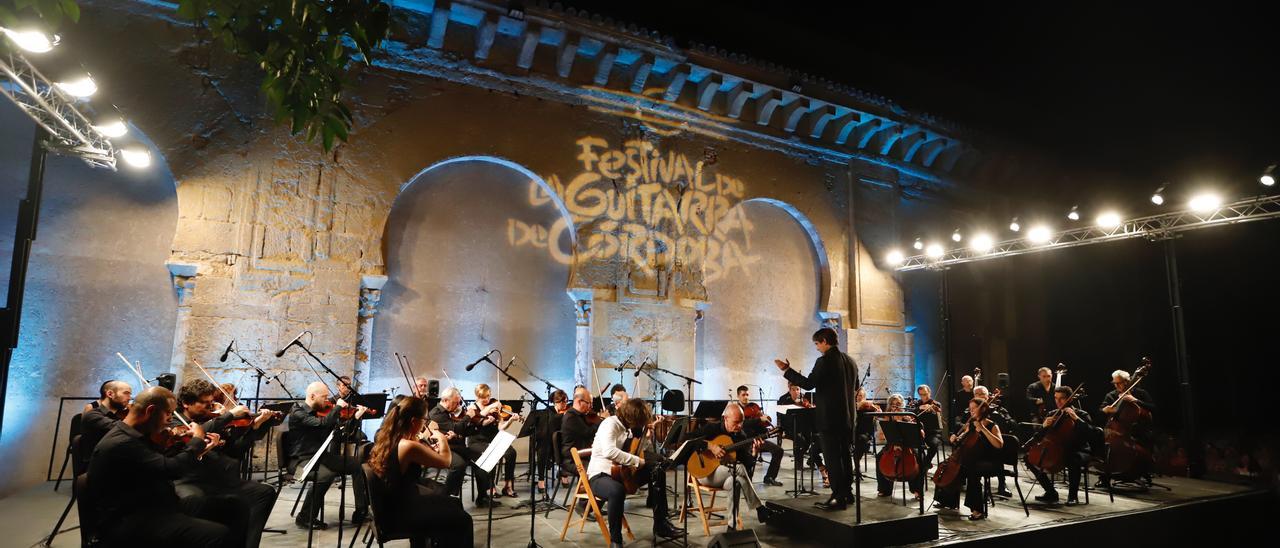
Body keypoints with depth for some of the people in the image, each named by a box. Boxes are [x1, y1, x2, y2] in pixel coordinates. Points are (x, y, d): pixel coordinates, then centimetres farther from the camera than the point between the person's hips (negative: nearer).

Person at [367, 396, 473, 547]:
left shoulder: (385, 437, -2)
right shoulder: (409, 446, -29)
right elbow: (445, 461, -15)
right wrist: (442, 438, 0)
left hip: (389, 502, 9)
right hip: (399, 513, -9)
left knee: (453, 503, 23)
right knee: (462, 520, 3)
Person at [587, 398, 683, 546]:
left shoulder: (627, 427, 9)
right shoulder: (610, 424, -20)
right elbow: (609, 451, -38)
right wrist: (636, 460, -31)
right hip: (600, 474, -9)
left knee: (657, 471, 5)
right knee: (617, 491, -43)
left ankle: (660, 524, 12)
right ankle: (615, 540, -21)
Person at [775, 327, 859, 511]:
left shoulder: (824, 361, -17)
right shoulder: (850, 361, 9)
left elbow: (809, 383, -19)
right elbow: (855, 387, 20)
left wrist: (786, 370, -13)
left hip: (830, 418, -8)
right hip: (847, 417, 8)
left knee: (832, 458, -3)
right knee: (845, 455, 17)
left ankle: (839, 498, -1)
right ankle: (847, 493, 25)